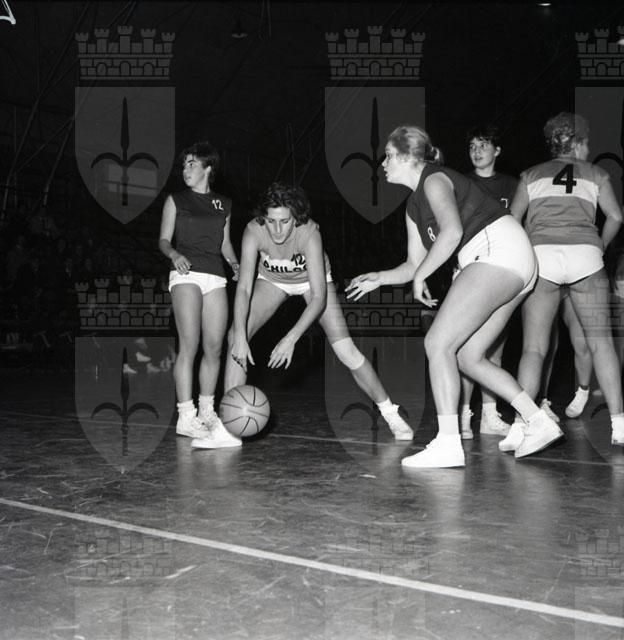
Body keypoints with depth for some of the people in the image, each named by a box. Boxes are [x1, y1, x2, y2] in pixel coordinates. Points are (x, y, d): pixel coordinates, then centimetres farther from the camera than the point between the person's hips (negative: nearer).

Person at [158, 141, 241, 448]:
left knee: (214, 347, 0)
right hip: (186, 274, -3)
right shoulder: (176, 200, 10)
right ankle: (186, 416, -10)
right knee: (189, 345, -13)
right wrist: (174, 254, -15)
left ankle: (206, 412, 13)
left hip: (215, 277, 4)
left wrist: (235, 263, 4)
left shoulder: (224, 204, 19)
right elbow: (163, 240, 7)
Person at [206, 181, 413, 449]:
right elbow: (244, 288, -34)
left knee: (346, 350, -13)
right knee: (234, 337, -17)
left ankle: (392, 416, 6)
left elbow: (318, 297, -38)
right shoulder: (253, 231, -32)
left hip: (312, 279, -2)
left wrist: (291, 339, -47)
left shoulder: (309, 233, -37)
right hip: (272, 280, 2)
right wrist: (240, 336, -46)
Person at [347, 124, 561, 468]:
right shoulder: (414, 206, 22)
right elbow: (415, 263, 23)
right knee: (468, 357, 10)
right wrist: (379, 278, 10)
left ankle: (448, 444, -15)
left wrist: (420, 276, -19)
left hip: (500, 251, -10)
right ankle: (539, 421, 12)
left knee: (438, 343, -14)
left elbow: (452, 231, -24)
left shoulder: (435, 179, -6)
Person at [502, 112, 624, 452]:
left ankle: (520, 427, -13)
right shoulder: (595, 173, 20)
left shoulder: (532, 175, 22)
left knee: (533, 347, -2)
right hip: (584, 253, 0)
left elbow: (512, 219, 14)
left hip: (540, 255, 0)